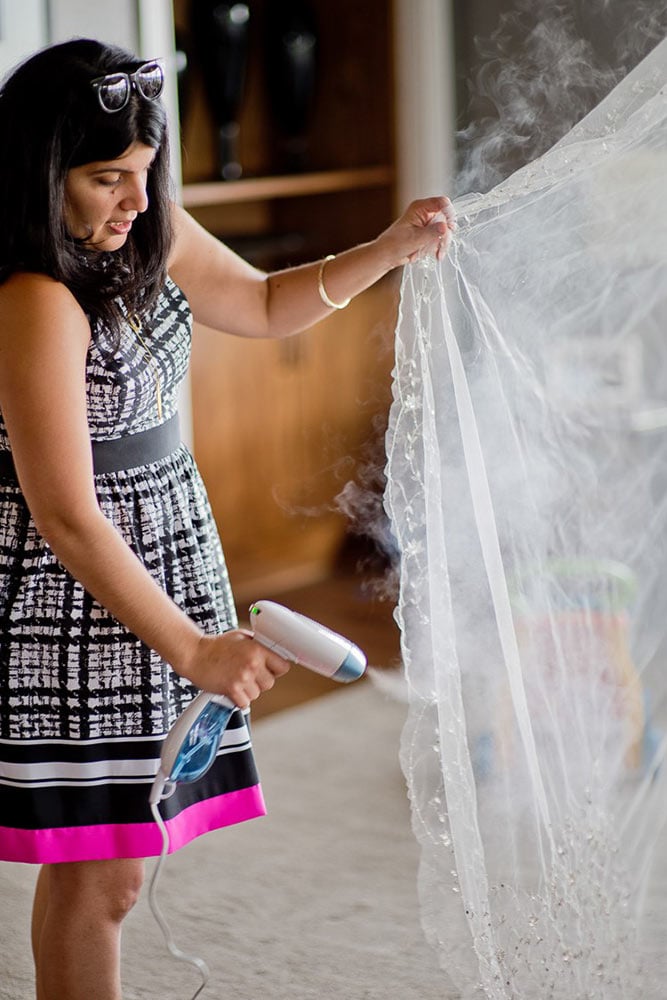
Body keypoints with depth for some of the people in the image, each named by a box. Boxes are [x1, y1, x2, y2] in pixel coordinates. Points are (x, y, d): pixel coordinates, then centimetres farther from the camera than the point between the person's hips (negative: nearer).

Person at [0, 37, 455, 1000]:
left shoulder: (145, 234, 3)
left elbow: (263, 305, 21)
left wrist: (389, 250, 8)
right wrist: (191, 649, -19)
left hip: (164, 548, 8)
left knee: (104, 860, 12)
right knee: (99, 875, -3)